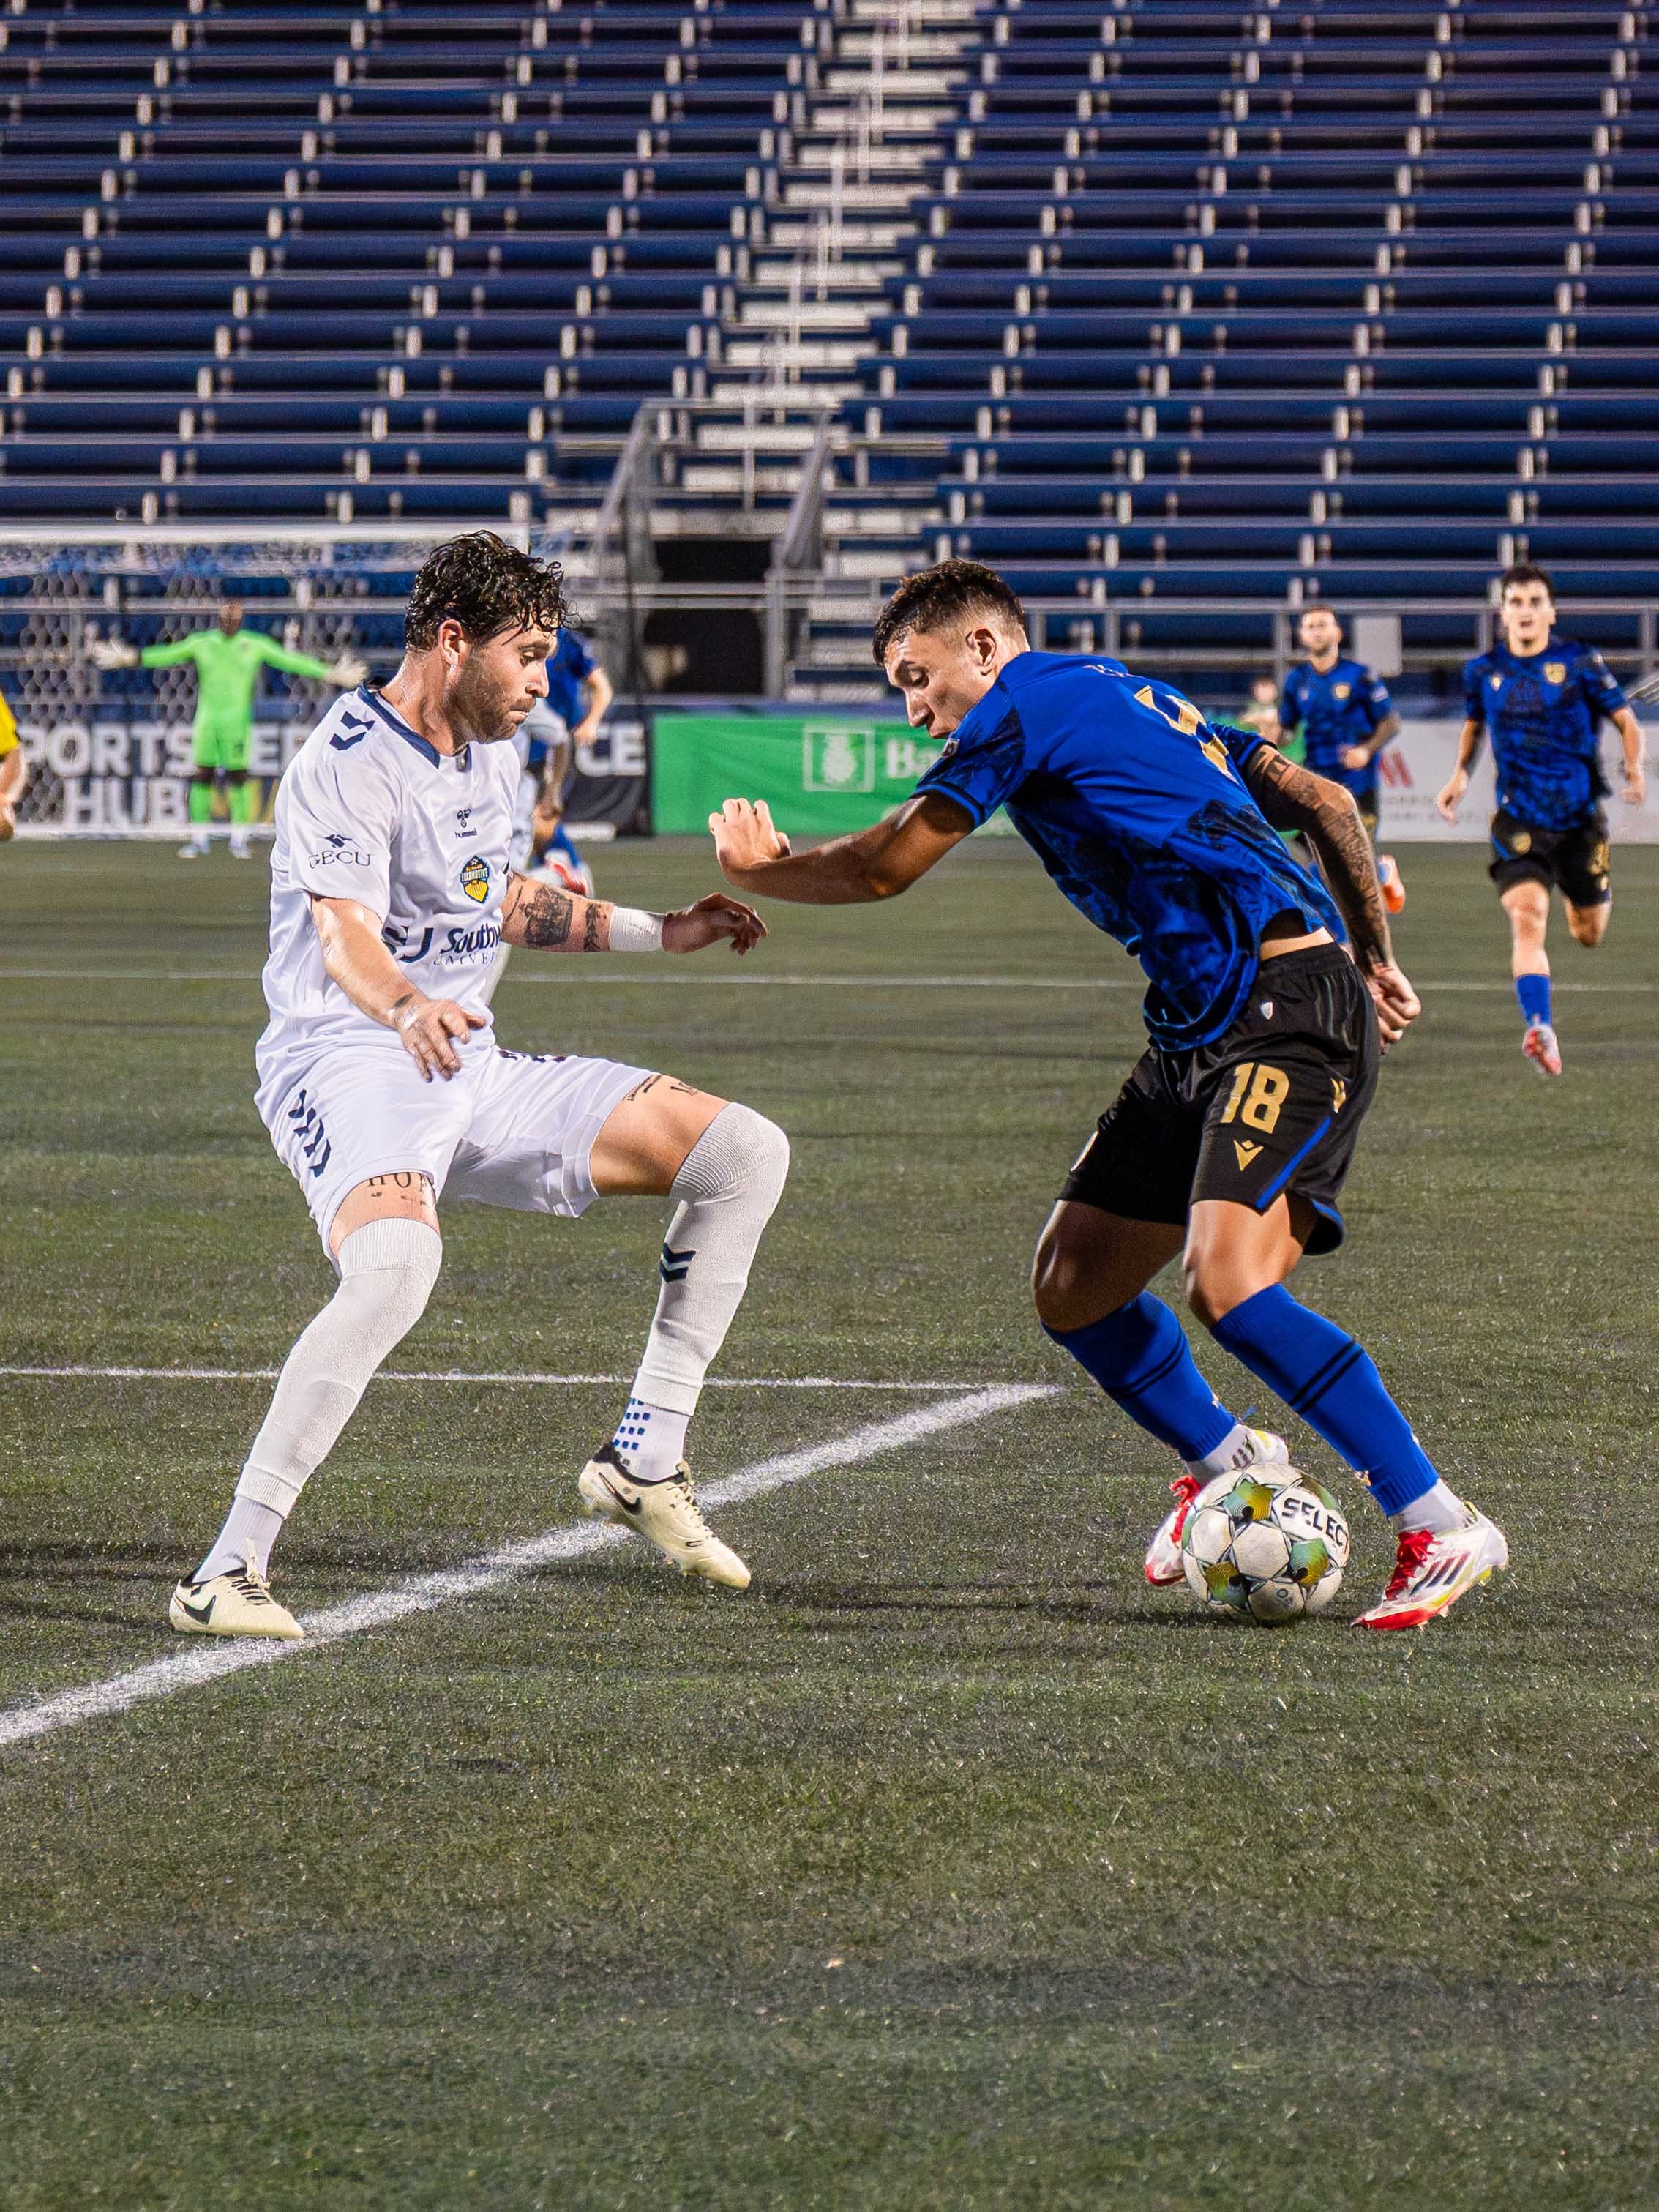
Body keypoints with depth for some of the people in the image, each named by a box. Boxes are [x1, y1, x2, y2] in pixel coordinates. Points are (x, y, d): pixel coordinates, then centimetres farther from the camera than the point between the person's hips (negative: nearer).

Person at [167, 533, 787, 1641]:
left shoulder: (492, 753, 14)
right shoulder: (348, 764, -15)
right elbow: (344, 939, -31)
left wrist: (661, 932, 32)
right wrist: (409, 1009, -52)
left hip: (473, 1070, 9)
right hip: (347, 1062, -9)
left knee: (745, 1153, 3)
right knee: (396, 1266, -40)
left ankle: (644, 1461, 7)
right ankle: (228, 1571, -34)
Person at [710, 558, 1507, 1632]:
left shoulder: (1026, 701, -2)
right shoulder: (1133, 696, 24)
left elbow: (885, 868, 2)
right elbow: (1324, 799, 23)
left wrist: (759, 869, 19)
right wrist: (1375, 957, 24)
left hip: (1286, 1011, -10)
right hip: (1204, 1026, 10)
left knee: (1227, 1283, -25)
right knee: (1071, 1285, 10)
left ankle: (1440, 1526, -20)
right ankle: (1227, 1463, 32)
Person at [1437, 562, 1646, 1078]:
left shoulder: (1580, 663, -5)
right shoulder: (1483, 671, 3)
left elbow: (1626, 719, 0)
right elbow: (1472, 723, 23)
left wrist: (1635, 768, -18)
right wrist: (1461, 773, 7)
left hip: (1580, 817, 0)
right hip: (1519, 818, 0)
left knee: (1589, 935, 14)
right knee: (1527, 918, -23)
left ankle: (1589, 899, 53)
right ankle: (1540, 1029, -31)